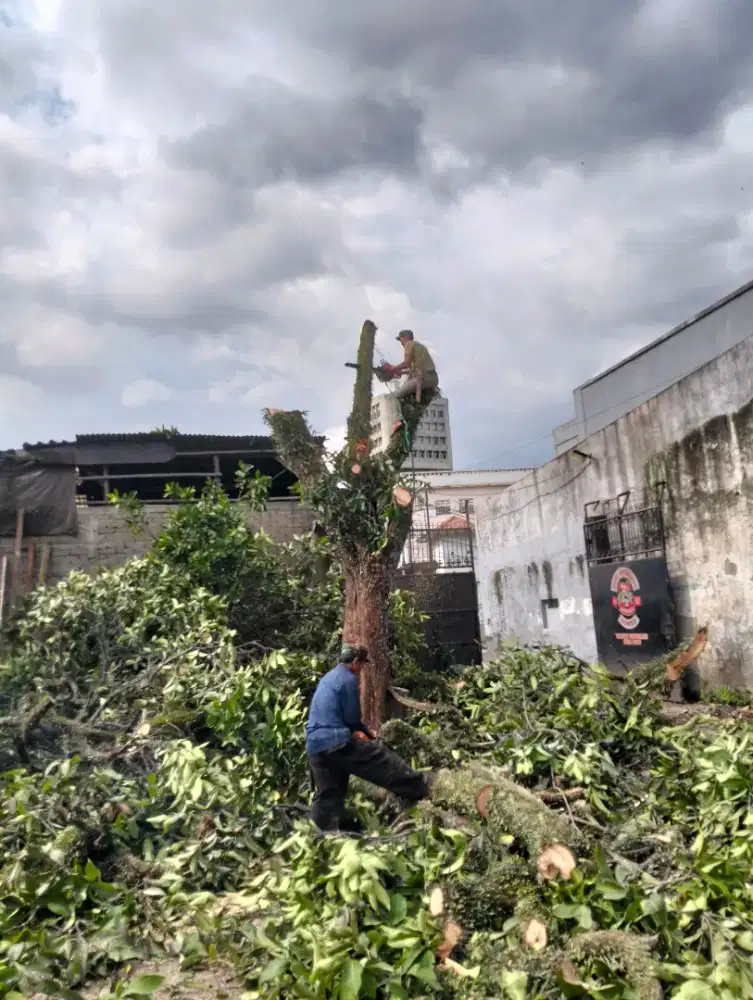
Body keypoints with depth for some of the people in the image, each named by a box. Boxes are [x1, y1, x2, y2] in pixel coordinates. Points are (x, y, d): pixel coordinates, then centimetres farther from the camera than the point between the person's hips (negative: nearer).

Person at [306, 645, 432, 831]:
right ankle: (422, 787, 9)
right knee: (385, 763, 2)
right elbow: (352, 717, -7)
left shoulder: (326, 679, 21)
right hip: (339, 742, -9)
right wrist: (365, 732, 14)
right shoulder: (349, 679, -7)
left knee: (326, 796, 10)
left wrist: (359, 731, 21)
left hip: (315, 747, 9)